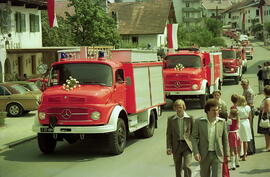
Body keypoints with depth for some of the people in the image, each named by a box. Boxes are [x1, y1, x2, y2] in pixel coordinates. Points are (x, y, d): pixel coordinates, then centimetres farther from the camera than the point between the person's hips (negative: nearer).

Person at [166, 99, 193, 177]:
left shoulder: (190, 118, 1)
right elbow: (169, 134, 5)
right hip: (176, 146, 2)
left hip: (187, 145, -2)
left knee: (187, 166, -13)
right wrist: (169, 147, -4)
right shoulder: (171, 119, 4)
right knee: (178, 169, 10)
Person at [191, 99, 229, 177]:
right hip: (204, 155, 0)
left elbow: (225, 139, 7)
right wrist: (196, 152, -13)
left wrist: (226, 154, 9)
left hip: (217, 155, 0)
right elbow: (194, 138, -2)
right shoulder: (199, 121, -4)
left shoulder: (222, 122, 0)